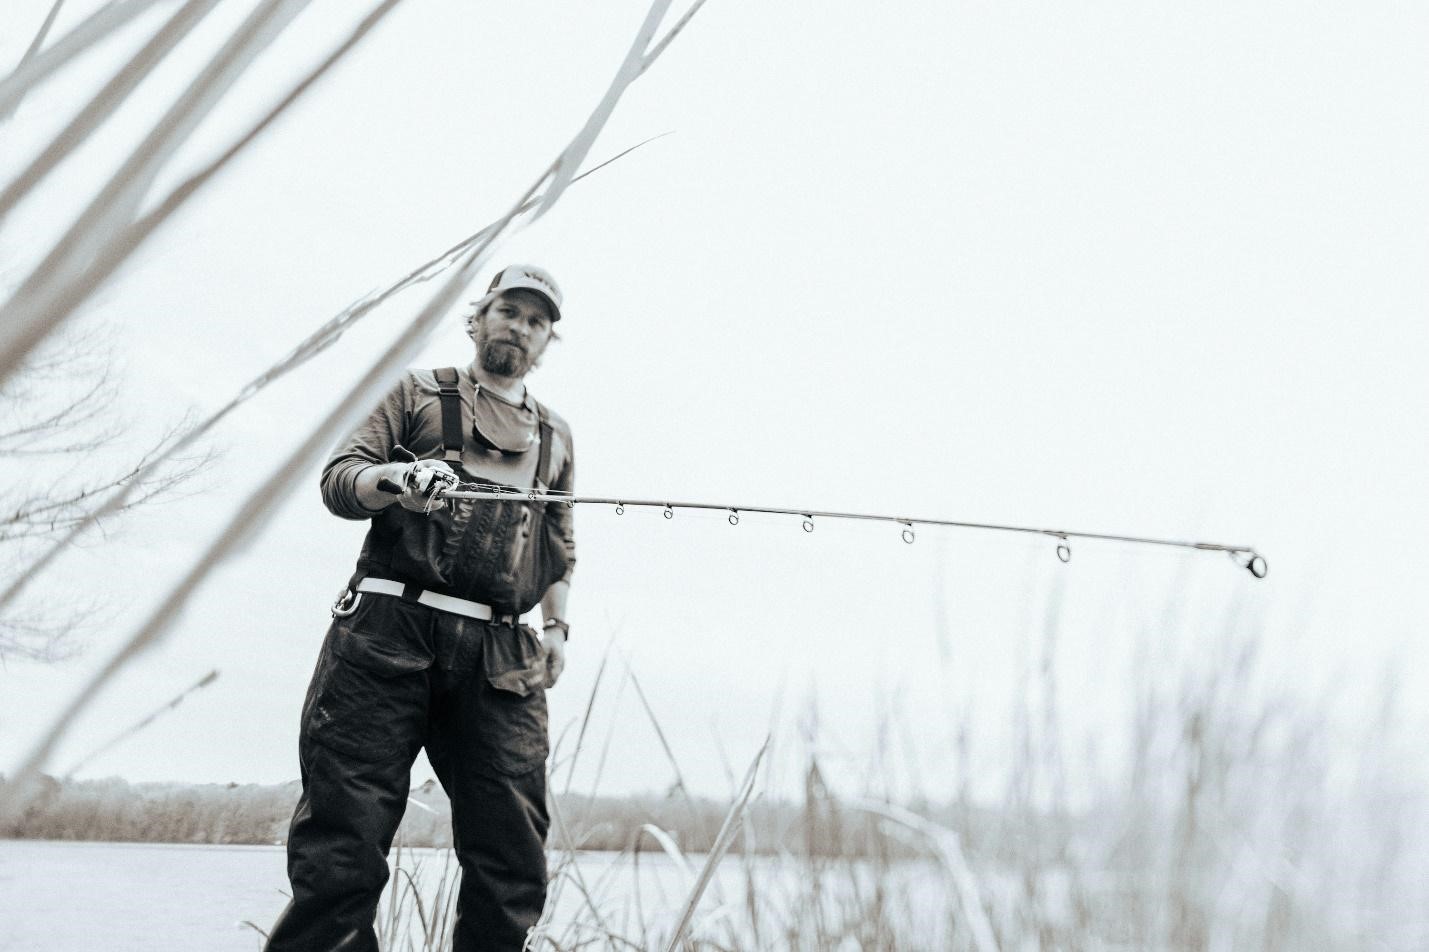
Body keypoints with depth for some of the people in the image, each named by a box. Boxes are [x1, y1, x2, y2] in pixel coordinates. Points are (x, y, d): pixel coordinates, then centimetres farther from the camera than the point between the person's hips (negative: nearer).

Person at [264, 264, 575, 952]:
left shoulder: (554, 437, 26)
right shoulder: (420, 394, 16)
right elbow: (338, 479, 6)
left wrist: (556, 623, 13)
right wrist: (396, 477, -16)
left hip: (500, 659, 3)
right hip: (386, 639, -3)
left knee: (513, 860, -1)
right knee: (343, 845, -7)